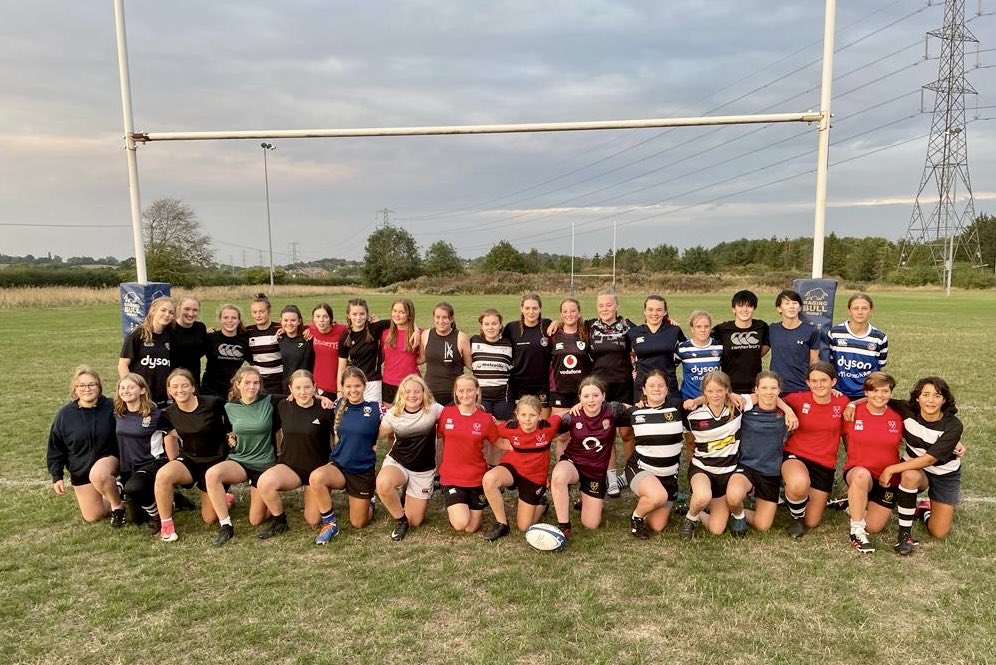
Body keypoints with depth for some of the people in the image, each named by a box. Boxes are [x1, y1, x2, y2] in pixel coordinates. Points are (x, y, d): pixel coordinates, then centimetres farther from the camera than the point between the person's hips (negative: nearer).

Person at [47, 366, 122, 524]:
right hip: (80, 469, 3)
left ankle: (118, 505, -13)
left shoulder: (111, 408, -13)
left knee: (98, 474, -39)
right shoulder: (65, 415, -7)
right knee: (92, 516, 4)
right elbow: (56, 448, 1)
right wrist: (57, 476, -1)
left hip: (108, 458, -3)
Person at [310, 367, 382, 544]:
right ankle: (330, 524, -11)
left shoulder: (375, 409, -9)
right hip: (338, 466, 2)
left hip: (364, 471, -2)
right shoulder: (339, 406, -1)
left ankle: (369, 502, 41)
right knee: (316, 478, -32)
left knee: (358, 524, 6)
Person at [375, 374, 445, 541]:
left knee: (414, 521, 2)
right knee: (383, 483, -36)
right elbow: (381, 435, 7)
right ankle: (400, 520, -8)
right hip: (397, 462, 0)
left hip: (424, 471, 0)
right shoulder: (393, 413, -7)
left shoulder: (433, 409, -12)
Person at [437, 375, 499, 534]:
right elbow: (437, 435, 10)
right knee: (460, 524, -17)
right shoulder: (446, 413, -4)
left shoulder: (486, 419, -6)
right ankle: (452, 508, 19)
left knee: (472, 529, 3)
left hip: (477, 478, 1)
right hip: (451, 477, 0)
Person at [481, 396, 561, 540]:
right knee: (488, 479, -35)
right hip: (512, 467, 1)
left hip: (535, 477, -1)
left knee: (524, 527, 4)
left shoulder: (549, 427, -22)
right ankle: (502, 524, -13)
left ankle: (541, 504, 37)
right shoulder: (509, 427, -20)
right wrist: (508, 446, -9)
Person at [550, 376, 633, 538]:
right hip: (572, 463, -1)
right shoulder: (572, 417, -16)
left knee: (591, 525, 6)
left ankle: (586, 499, 41)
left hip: (597, 470, 1)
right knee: (558, 477, -40)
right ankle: (564, 526, -20)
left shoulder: (613, 410, -18)